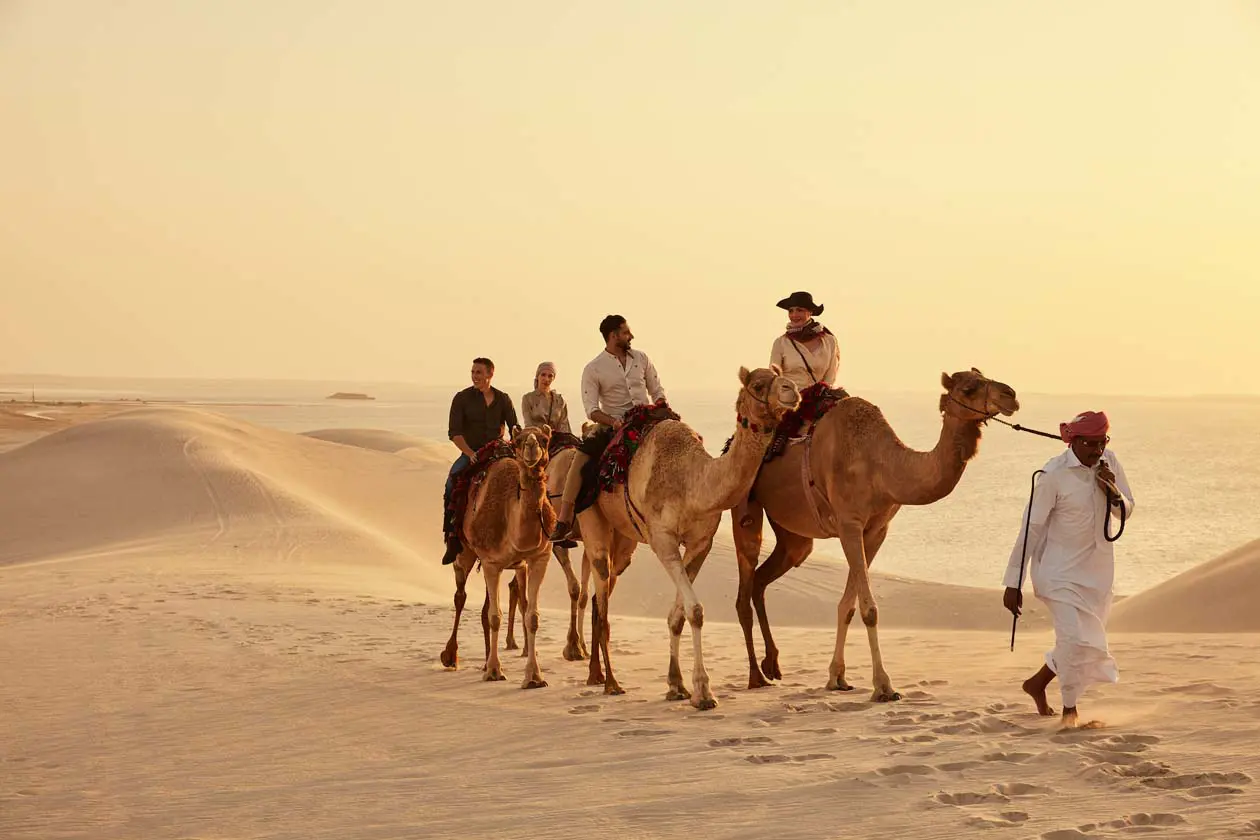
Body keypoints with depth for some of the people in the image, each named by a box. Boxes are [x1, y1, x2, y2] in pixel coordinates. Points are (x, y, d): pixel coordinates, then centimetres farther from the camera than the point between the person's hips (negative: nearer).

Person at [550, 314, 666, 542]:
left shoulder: (641, 358, 7)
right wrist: (613, 422, -25)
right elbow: (591, 408, -9)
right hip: (613, 425, -3)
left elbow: (657, 391, 15)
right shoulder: (593, 369, -4)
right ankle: (564, 519, -21)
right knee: (580, 459, -24)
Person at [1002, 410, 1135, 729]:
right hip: (1060, 568, -6)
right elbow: (1031, 527, -16)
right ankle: (1070, 709, 7)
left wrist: (1112, 490, -17)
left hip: (1097, 568, 6)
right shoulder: (1055, 474, -19)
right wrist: (1013, 584, -16)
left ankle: (1038, 683, 37)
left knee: (1088, 640, 12)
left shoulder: (1109, 462, -4)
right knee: (1074, 637, -15)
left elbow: (1126, 512, 7)